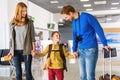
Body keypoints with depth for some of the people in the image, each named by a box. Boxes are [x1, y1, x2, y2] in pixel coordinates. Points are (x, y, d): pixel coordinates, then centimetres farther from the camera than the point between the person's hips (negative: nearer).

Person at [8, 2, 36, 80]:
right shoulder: (13, 23, 5)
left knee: (28, 71, 3)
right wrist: (11, 50, 6)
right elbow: (11, 37, 9)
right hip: (16, 51, 2)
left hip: (27, 50, -1)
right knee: (18, 72, 7)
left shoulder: (29, 22, 2)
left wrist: (33, 49, -3)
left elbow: (32, 36, 2)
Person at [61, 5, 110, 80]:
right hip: (81, 50, 7)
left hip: (91, 49, -7)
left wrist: (105, 44, -6)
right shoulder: (73, 22, 11)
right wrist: (74, 50, 12)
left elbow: (99, 29, -9)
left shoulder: (87, 17, -12)